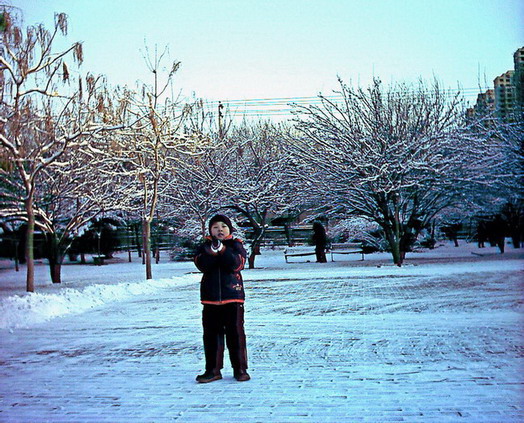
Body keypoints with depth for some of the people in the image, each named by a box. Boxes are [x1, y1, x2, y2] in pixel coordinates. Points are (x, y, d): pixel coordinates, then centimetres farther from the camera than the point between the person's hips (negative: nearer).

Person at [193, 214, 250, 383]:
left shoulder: (236, 245, 4)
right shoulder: (205, 247, 8)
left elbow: (237, 264, -13)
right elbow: (202, 265, -10)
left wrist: (222, 249, -23)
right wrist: (211, 251, -25)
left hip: (233, 296, -2)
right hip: (210, 298, 2)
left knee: (236, 333, 2)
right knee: (211, 334, 7)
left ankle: (240, 369, 14)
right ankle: (213, 370, 18)